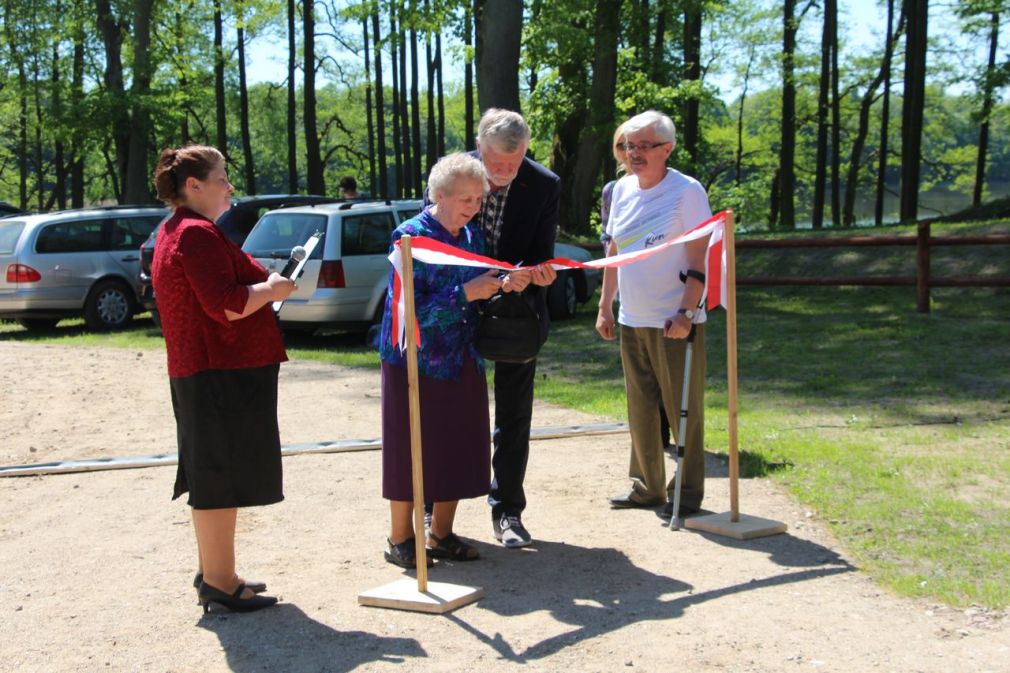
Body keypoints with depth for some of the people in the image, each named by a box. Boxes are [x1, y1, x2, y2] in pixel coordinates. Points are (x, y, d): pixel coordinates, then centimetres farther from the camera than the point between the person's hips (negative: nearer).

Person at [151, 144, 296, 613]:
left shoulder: (175, 232, 17)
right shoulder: (198, 234, -17)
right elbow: (228, 306, -26)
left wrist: (264, 285, 14)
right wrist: (272, 289, -10)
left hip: (200, 372, 11)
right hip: (224, 373, -11)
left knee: (213, 478, 17)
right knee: (221, 478, -4)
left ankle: (213, 573, 28)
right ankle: (220, 583, 4)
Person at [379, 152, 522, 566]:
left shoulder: (472, 234, 6)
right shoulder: (411, 236, -15)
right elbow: (408, 309, -20)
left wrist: (502, 285, -7)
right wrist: (465, 293, -25)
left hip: (461, 360, 7)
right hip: (415, 360, -6)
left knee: (459, 447, 10)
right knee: (411, 449, 2)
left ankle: (441, 534, 23)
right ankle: (400, 540, 15)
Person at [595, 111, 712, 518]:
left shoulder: (687, 191, -10)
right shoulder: (622, 190, 9)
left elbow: (699, 259, -13)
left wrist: (686, 312, -20)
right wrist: (605, 306, 14)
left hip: (674, 323, -6)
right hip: (632, 321, 6)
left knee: (683, 410, 2)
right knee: (640, 409, 13)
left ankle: (687, 493, 12)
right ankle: (646, 487, 25)